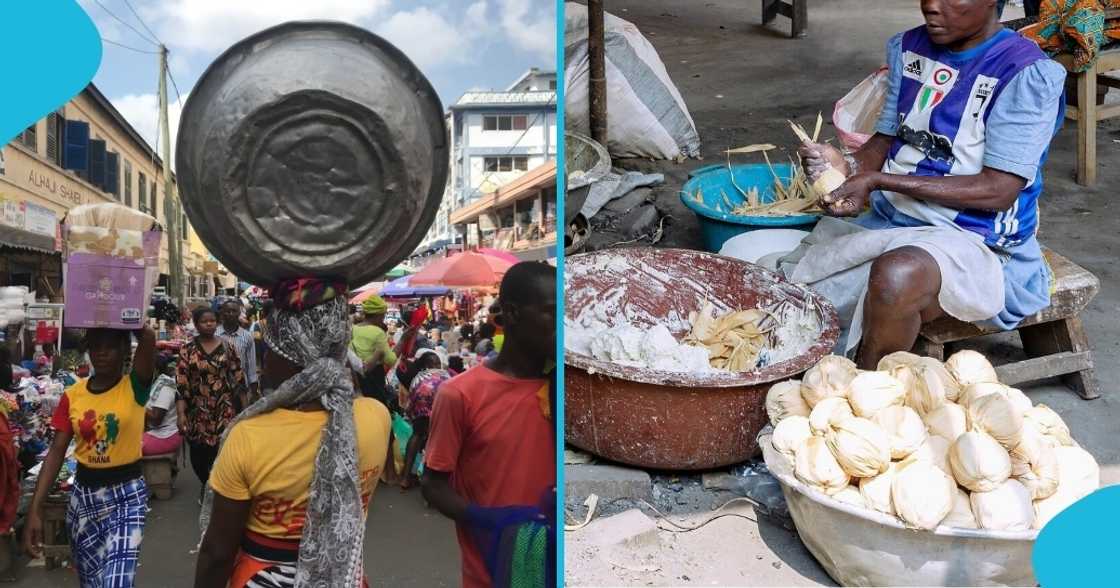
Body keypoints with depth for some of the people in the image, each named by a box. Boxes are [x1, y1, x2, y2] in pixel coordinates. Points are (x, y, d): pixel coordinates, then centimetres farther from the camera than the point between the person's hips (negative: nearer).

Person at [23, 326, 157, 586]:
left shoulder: (134, 387, -10)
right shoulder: (72, 395, 1)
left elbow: (148, 336, -29)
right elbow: (56, 452, 0)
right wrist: (35, 509, -5)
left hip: (127, 494, -4)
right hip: (83, 493, 4)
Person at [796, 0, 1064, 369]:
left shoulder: (1027, 74, -10)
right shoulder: (908, 48, 10)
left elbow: (998, 191, -16)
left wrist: (878, 181, -22)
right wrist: (848, 165, -12)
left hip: (972, 240, -6)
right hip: (885, 221, 6)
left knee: (897, 275, -39)